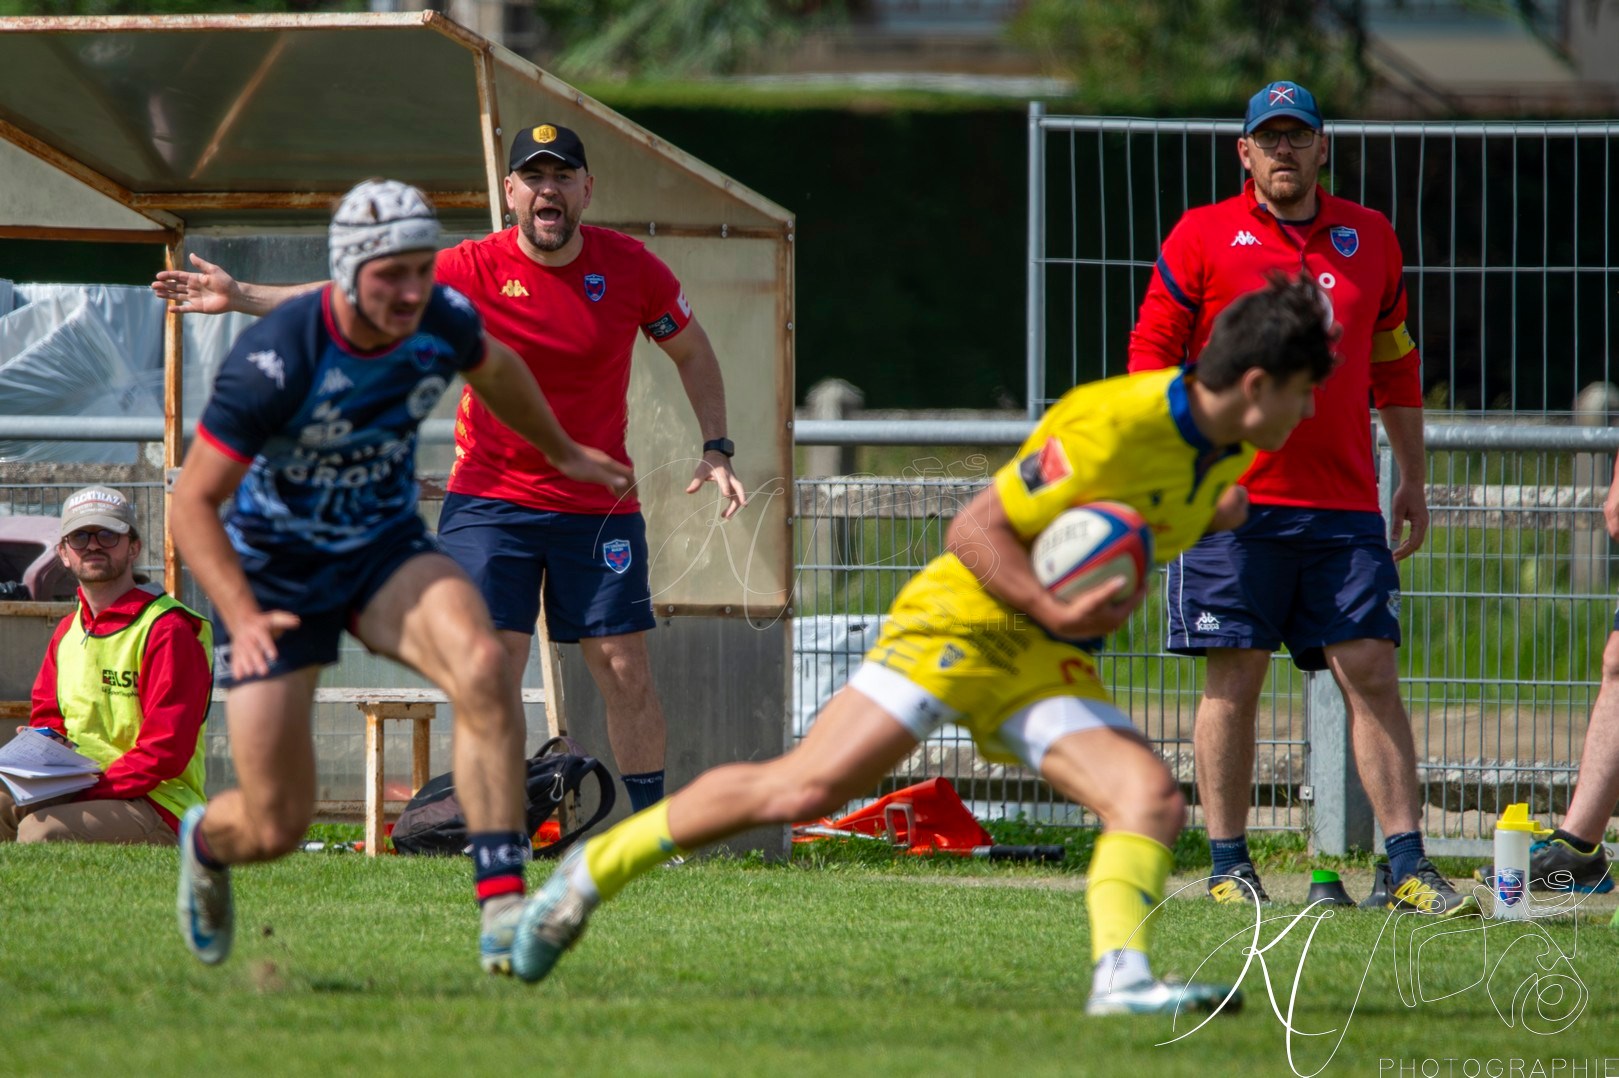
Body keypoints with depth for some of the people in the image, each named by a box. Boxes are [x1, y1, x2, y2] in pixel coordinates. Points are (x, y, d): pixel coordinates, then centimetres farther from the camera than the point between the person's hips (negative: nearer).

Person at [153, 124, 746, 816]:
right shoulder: (473, 270, -9)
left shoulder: (630, 267, -5)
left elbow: (692, 352, 10)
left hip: (597, 504, 1)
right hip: (490, 497, -1)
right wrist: (241, 297, -19)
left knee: (625, 670, -1)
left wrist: (715, 449, 0)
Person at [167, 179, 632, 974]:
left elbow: (494, 371, 14)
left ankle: (503, 909, -29)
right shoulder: (276, 362, -29)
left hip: (385, 549, 4)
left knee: (480, 666, -30)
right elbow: (192, 501, -23)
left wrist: (562, 453, 30)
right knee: (276, 827, -4)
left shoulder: (444, 322, -13)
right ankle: (205, 841, 36)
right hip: (274, 574, -4)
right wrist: (242, 616, -37)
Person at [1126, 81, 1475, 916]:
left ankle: (1406, 868, -4)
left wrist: (1414, 480, 18)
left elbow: (1395, 363, 20)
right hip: (1233, 500, -3)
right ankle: (1228, 869, 5)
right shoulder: (1203, 237, 3)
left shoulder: (1369, 237, 13)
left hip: (1344, 503, 3)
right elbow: (1150, 350, 3)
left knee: (1372, 673, -3)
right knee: (1234, 678, -2)